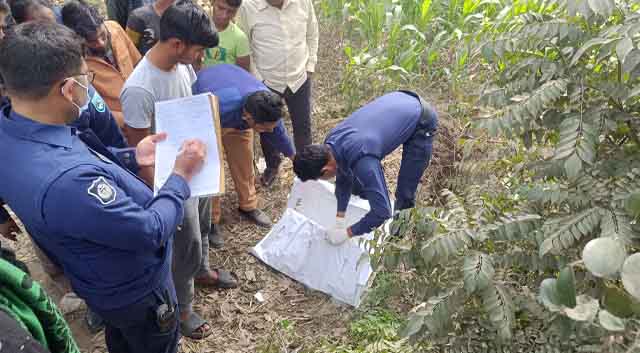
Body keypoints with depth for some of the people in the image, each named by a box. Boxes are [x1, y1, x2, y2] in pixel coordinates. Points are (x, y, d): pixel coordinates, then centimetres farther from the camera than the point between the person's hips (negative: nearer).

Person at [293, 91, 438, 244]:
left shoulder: (363, 162, -38)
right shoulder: (331, 143, -13)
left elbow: (382, 212, -33)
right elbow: (343, 178, 5)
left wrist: (347, 233, -21)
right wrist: (339, 220, 4)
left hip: (422, 121, -7)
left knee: (404, 192, -8)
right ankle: (362, 188, 51)